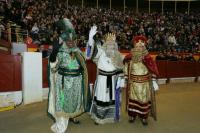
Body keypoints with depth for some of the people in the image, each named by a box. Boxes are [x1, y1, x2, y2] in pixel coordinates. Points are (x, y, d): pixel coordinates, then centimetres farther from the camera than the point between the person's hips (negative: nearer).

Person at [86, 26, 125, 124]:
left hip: (113, 80, 2)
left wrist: (119, 80, -1)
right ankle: (98, 117, 23)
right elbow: (92, 48, -25)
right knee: (101, 97, 6)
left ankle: (111, 116, 34)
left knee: (112, 98, 13)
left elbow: (120, 69, 5)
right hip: (102, 79, -2)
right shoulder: (101, 52, -7)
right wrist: (91, 37, -41)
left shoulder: (118, 56, 0)